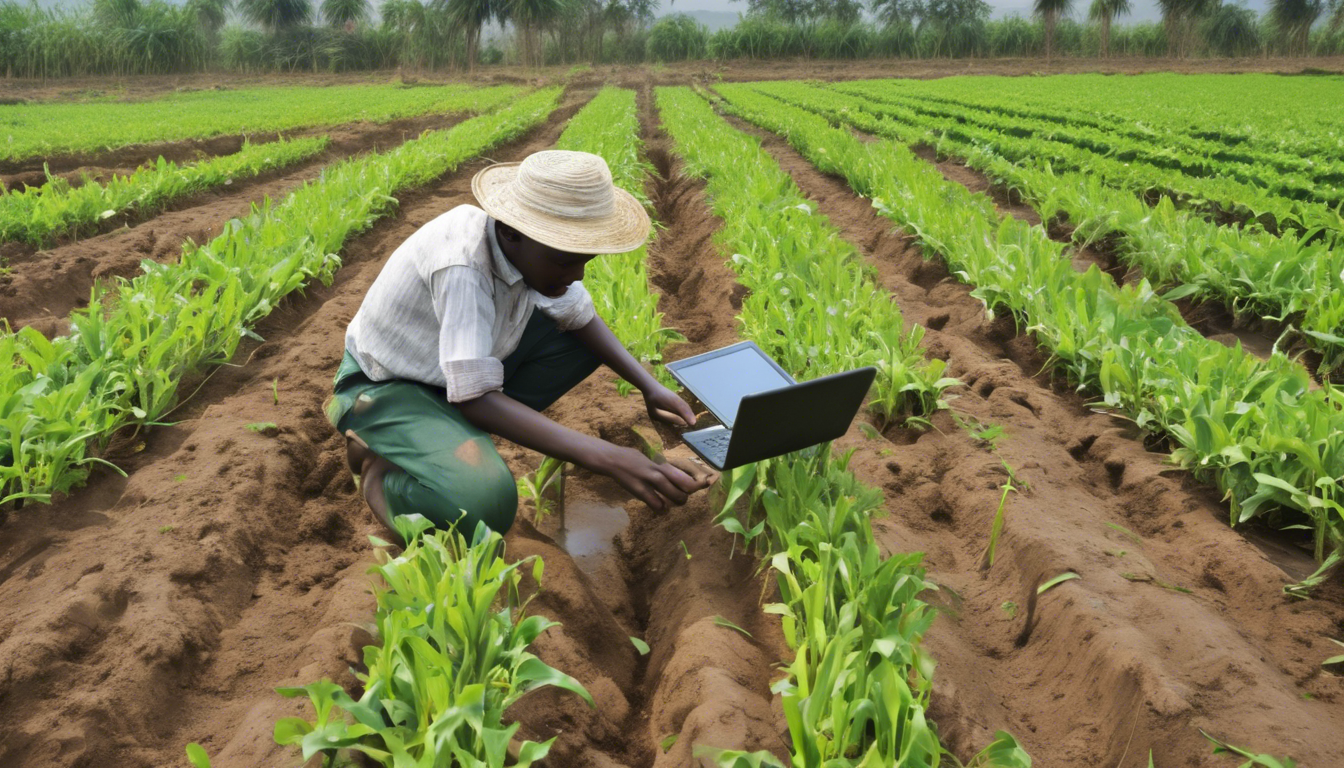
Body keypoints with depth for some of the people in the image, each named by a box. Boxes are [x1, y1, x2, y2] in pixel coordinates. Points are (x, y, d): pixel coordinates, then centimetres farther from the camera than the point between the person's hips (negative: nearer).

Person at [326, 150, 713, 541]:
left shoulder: (533, 248, -14)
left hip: (457, 366, 8)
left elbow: (580, 317, 2)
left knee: (586, 337, -2)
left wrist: (649, 385, -13)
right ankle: (380, 467, -1)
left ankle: (452, 432, -1)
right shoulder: (463, 266, -36)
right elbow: (475, 399, -37)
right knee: (485, 502, -34)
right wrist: (608, 458, -41)